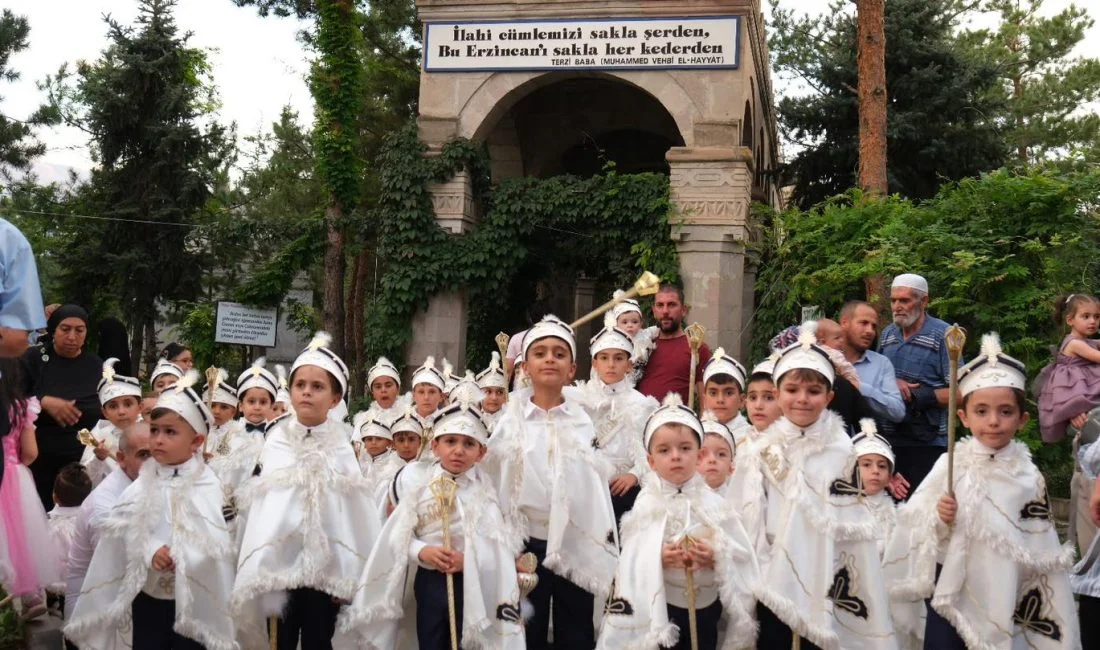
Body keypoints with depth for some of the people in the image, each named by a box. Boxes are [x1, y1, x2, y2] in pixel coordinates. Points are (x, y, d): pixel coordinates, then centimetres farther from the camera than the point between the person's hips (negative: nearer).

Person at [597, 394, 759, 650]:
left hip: (705, 608, 2)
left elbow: (741, 556, -5)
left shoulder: (713, 503, -2)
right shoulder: (646, 504, -7)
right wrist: (659, 558, -29)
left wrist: (716, 557, -24)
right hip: (659, 608, -2)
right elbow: (632, 560, -12)